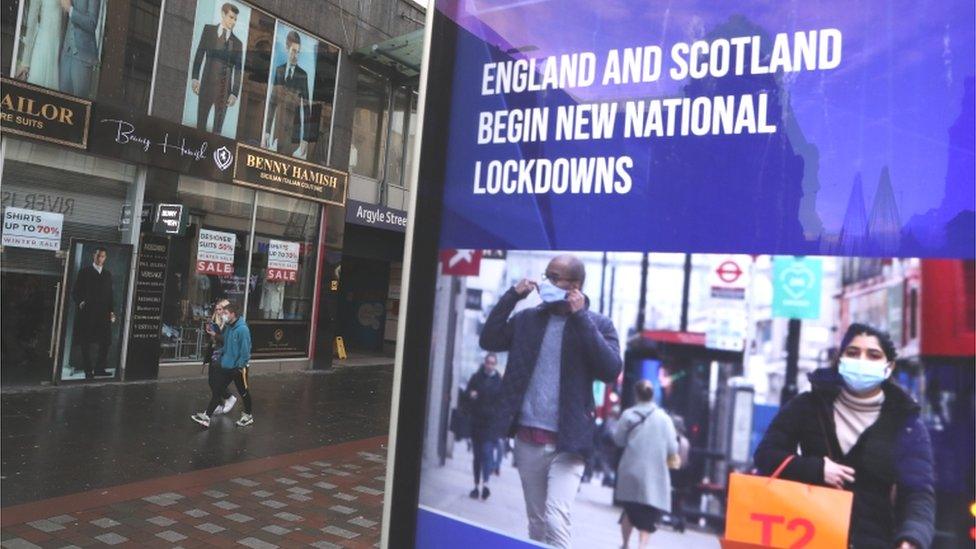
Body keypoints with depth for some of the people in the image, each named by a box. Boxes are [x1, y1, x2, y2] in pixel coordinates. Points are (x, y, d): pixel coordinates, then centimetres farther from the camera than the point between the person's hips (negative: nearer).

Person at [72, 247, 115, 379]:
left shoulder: (108, 274, 16)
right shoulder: (85, 271, 6)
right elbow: (75, 291, 5)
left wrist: (112, 311, 8)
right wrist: (80, 302, -11)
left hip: (103, 313, 3)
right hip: (87, 313, -3)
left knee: (106, 342, -2)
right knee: (86, 343, 2)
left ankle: (99, 368, 9)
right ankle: (88, 371, 8)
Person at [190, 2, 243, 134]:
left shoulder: (237, 43, 7)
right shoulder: (208, 30, 9)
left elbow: (238, 70, 2)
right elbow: (199, 54, 5)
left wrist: (235, 93, -7)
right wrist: (195, 77, -5)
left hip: (224, 89, 0)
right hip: (206, 85, 0)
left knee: (218, 127, 4)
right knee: (200, 124, 2)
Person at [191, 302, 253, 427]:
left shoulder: (242, 329, -21)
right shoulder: (227, 327, 6)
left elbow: (245, 350, -22)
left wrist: (241, 365, -20)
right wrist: (220, 352, 6)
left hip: (238, 367, -8)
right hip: (226, 366, 8)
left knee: (243, 392, 7)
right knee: (217, 392, 10)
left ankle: (248, 416, 22)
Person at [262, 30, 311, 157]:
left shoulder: (303, 75, -3)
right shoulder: (279, 70, 8)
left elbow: (307, 107, -6)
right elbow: (272, 101, 8)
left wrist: (305, 138, -11)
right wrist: (267, 130, 3)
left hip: (294, 128, -3)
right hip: (278, 126, 3)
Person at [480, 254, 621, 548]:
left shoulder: (598, 324, -1)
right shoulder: (528, 318, 8)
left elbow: (611, 370, -14)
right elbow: (488, 341, 4)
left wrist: (581, 317, -18)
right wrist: (512, 295, -3)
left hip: (567, 443, -4)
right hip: (528, 440, 4)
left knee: (556, 521, -15)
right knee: (536, 523, 15)